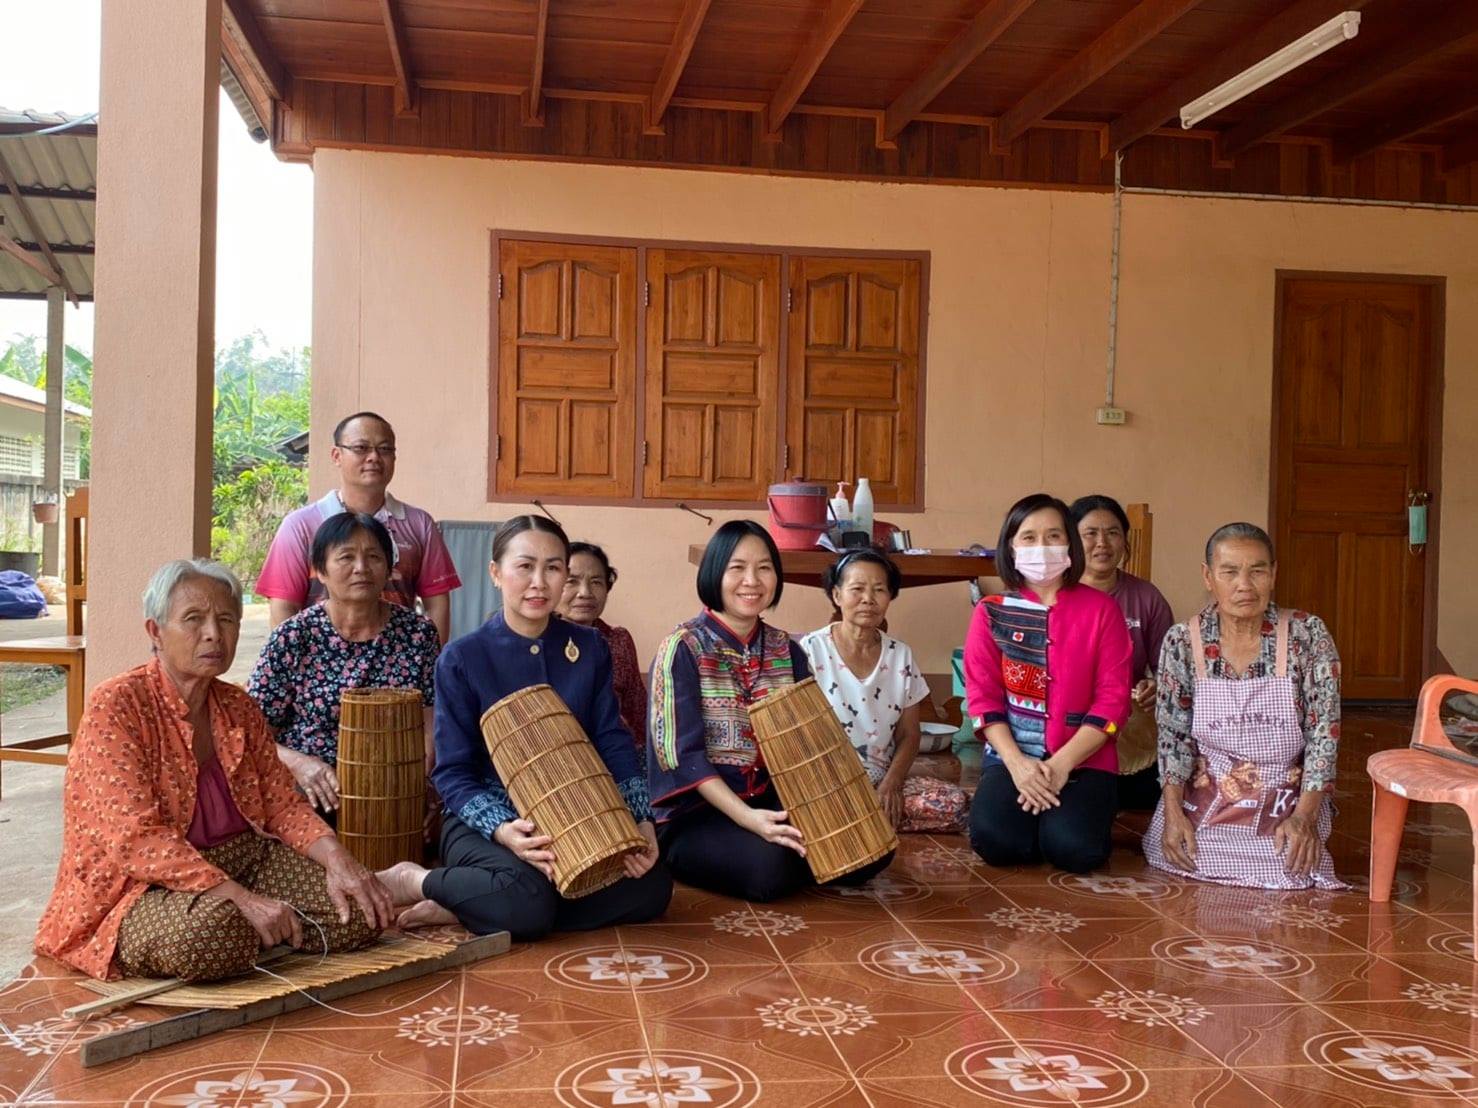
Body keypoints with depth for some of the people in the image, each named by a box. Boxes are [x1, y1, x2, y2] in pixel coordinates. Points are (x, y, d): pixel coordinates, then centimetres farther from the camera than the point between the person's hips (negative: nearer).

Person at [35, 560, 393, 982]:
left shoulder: (239, 708, 8)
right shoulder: (116, 706, -14)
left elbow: (283, 804, 6)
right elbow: (137, 839, -22)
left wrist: (337, 859, -16)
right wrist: (243, 899, -29)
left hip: (243, 860, 6)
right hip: (144, 887, -6)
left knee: (356, 915, -15)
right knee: (213, 930, -38)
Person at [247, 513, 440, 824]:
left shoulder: (418, 632, 6)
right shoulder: (292, 638, 0)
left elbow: (432, 724, 7)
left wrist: (421, 775, -13)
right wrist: (298, 763, -19)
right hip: (313, 798, -1)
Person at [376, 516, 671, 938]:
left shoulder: (589, 649, 4)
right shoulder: (462, 659, -6)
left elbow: (614, 744, 2)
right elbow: (453, 772, -8)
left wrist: (640, 820, -15)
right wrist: (502, 830, -27)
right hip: (483, 821, -5)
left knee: (651, 887, -20)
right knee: (526, 900, -36)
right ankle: (412, 881, -5)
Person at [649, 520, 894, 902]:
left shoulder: (787, 651, 7)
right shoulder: (683, 648, -11)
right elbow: (683, 754, -17)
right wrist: (747, 817, -29)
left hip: (774, 800, 5)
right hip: (697, 813, -5)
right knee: (768, 864, -33)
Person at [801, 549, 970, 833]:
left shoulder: (900, 656, 7)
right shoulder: (811, 650, -6)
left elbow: (908, 736, 9)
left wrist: (891, 784, -10)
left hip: (880, 780, 5)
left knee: (956, 804, -20)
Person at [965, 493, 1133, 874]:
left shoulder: (1101, 609, 1)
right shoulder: (991, 612, 4)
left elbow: (1113, 698, -4)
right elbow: (982, 695, 0)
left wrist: (1062, 763, -14)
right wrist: (1016, 762, -15)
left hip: (1084, 759, -1)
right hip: (1012, 756, 1)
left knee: (1076, 849, -26)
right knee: (995, 841, -25)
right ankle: (1036, 813, 9)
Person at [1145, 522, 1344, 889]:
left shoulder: (1308, 635, -7)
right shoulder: (1182, 641, -4)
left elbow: (1324, 730, -7)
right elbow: (1173, 734, -1)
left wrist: (1304, 815, -16)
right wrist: (1173, 811, -13)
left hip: (1287, 800, 0)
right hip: (1204, 799, 0)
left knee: (1287, 870, -26)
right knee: (1173, 849, -26)